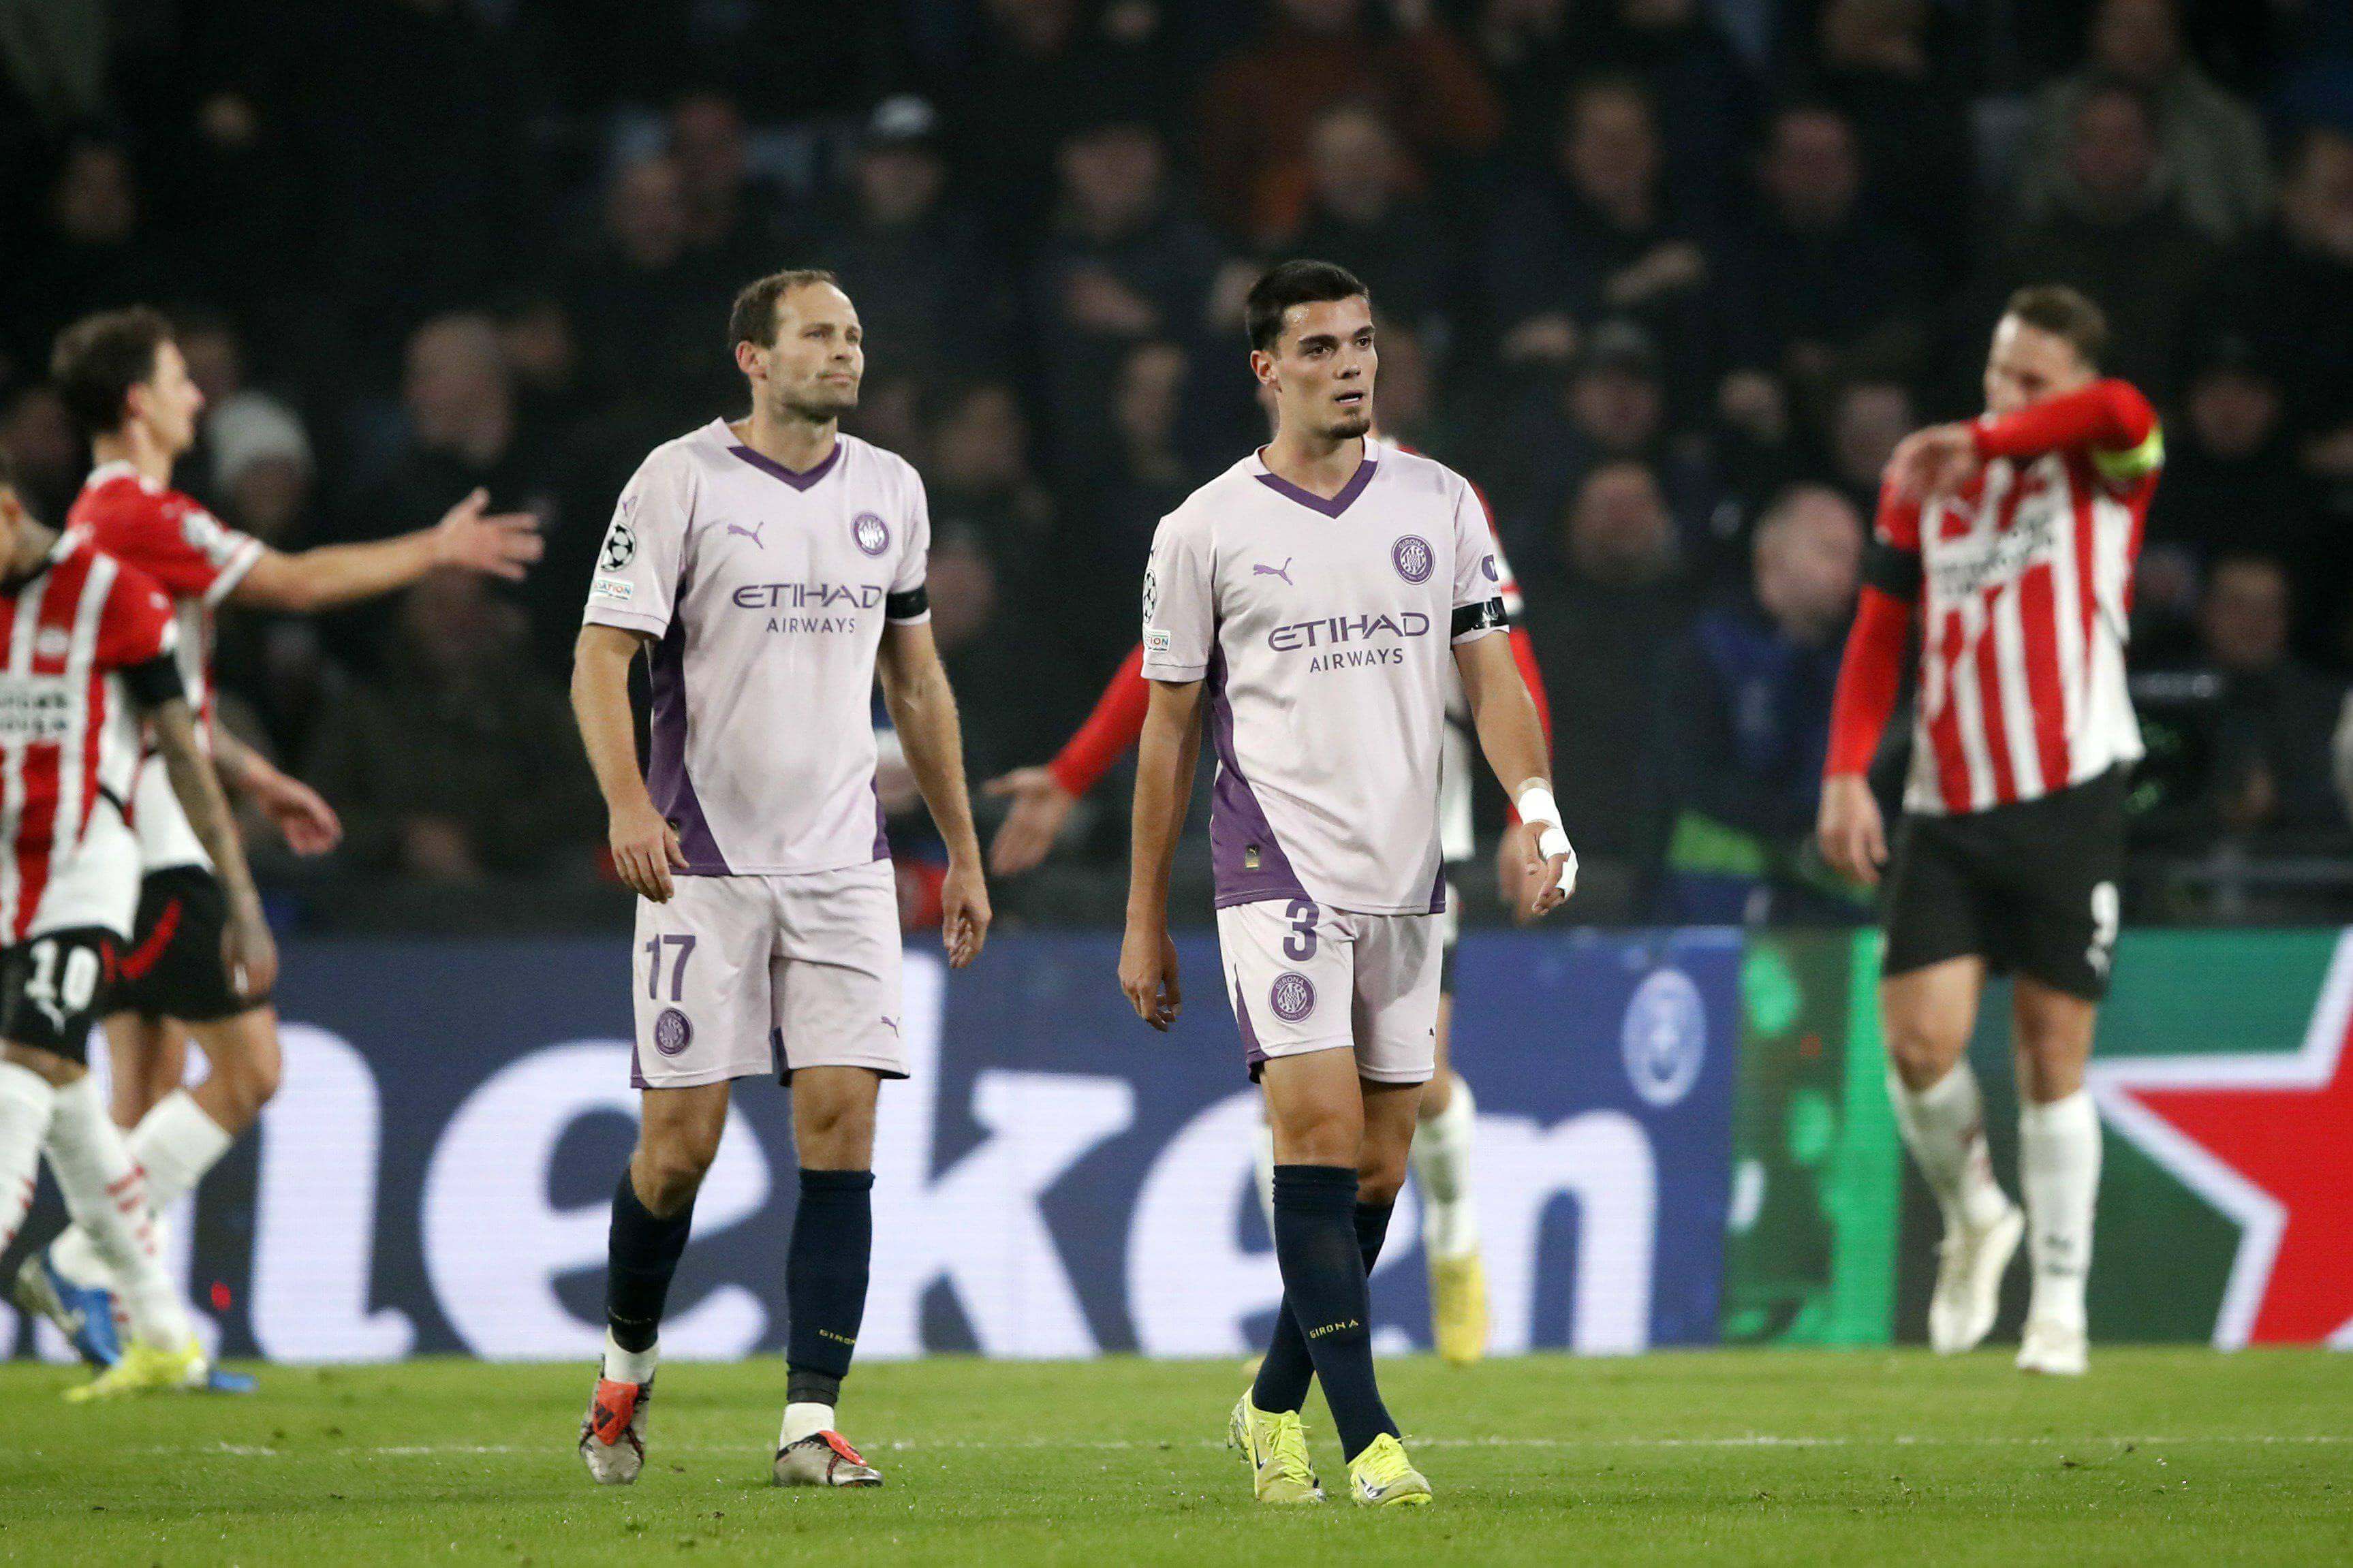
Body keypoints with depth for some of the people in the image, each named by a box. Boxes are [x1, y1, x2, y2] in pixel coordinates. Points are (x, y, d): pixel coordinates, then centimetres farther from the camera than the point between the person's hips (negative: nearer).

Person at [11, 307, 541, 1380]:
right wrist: (439, 550, -1)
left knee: (152, 1090, 8)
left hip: (127, 842, 10)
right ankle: (79, 1266, -10)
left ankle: (131, 1331, 4)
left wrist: (257, 778, 31)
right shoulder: (142, 516, -14)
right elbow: (295, 583, -12)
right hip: (156, 844, -10)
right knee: (247, 1068, -8)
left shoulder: (101, 518, 18)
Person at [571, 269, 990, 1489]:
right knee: (681, 1141, -3)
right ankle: (628, 1362, 24)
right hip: (704, 863, -4)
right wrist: (628, 804, -25)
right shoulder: (680, 480, -5)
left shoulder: (889, 489, 10)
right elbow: (602, 655, -9)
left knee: (841, 1126, -8)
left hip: (843, 862, 4)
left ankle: (810, 1422, -6)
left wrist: (962, 852, 20)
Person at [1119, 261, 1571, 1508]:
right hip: (1278, 871, -4)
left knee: (1377, 1171, 5)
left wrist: (1535, 805, -10)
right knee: (1320, 1127, -16)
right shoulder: (1206, 530, 2)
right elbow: (1169, 729, 7)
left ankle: (1273, 1408, 23)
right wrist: (1144, 922, 7)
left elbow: (1490, 676, 9)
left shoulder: (1441, 504, 9)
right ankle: (1364, 1435, -18)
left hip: (1407, 880, 4)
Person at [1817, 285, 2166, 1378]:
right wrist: (1848, 773, 2)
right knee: (1920, 1044, -9)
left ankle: (2061, 1302, 10)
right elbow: (1880, 634, 12)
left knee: (2053, 1057, -1)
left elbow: (2122, 414, -27)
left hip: (2069, 797, -3)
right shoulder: (1925, 481, 10)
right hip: (1946, 806, 3)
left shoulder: (2100, 470, -1)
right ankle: (1974, 1216, 21)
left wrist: (1978, 443, -26)